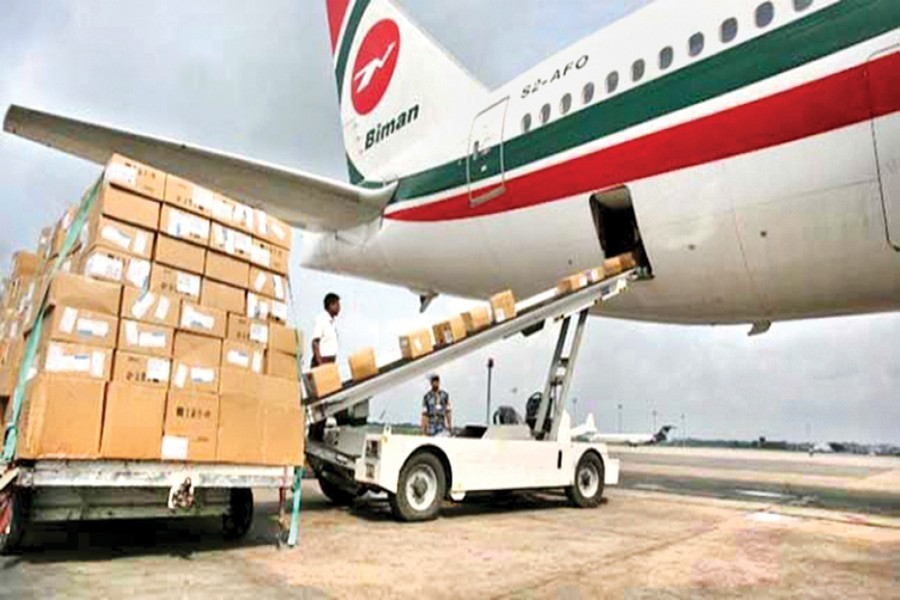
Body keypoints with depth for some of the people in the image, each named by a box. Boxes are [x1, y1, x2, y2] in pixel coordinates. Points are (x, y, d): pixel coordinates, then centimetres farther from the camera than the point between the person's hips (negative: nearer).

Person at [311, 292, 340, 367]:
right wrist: (320, 363, -21)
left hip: (330, 361, 8)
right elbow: (315, 342, -15)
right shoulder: (321, 320, -11)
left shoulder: (331, 321, 14)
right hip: (323, 361, -8)